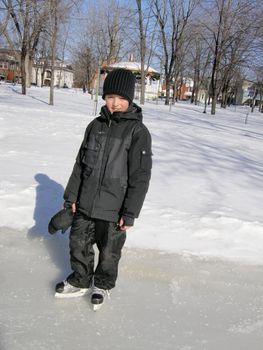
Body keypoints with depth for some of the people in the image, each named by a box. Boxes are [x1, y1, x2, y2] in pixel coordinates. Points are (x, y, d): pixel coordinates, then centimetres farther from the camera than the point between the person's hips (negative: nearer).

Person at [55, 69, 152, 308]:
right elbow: (80, 164, 10)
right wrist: (71, 196, 9)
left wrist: (130, 213, -14)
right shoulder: (95, 126, 3)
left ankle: (102, 284, 39)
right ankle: (80, 281, 40)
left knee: (109, 252, 12)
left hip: (113, 210, -4)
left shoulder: (138, 132, -13)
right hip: (85, 204, 5)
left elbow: (140, 176, -13)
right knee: (79, 243, 16)